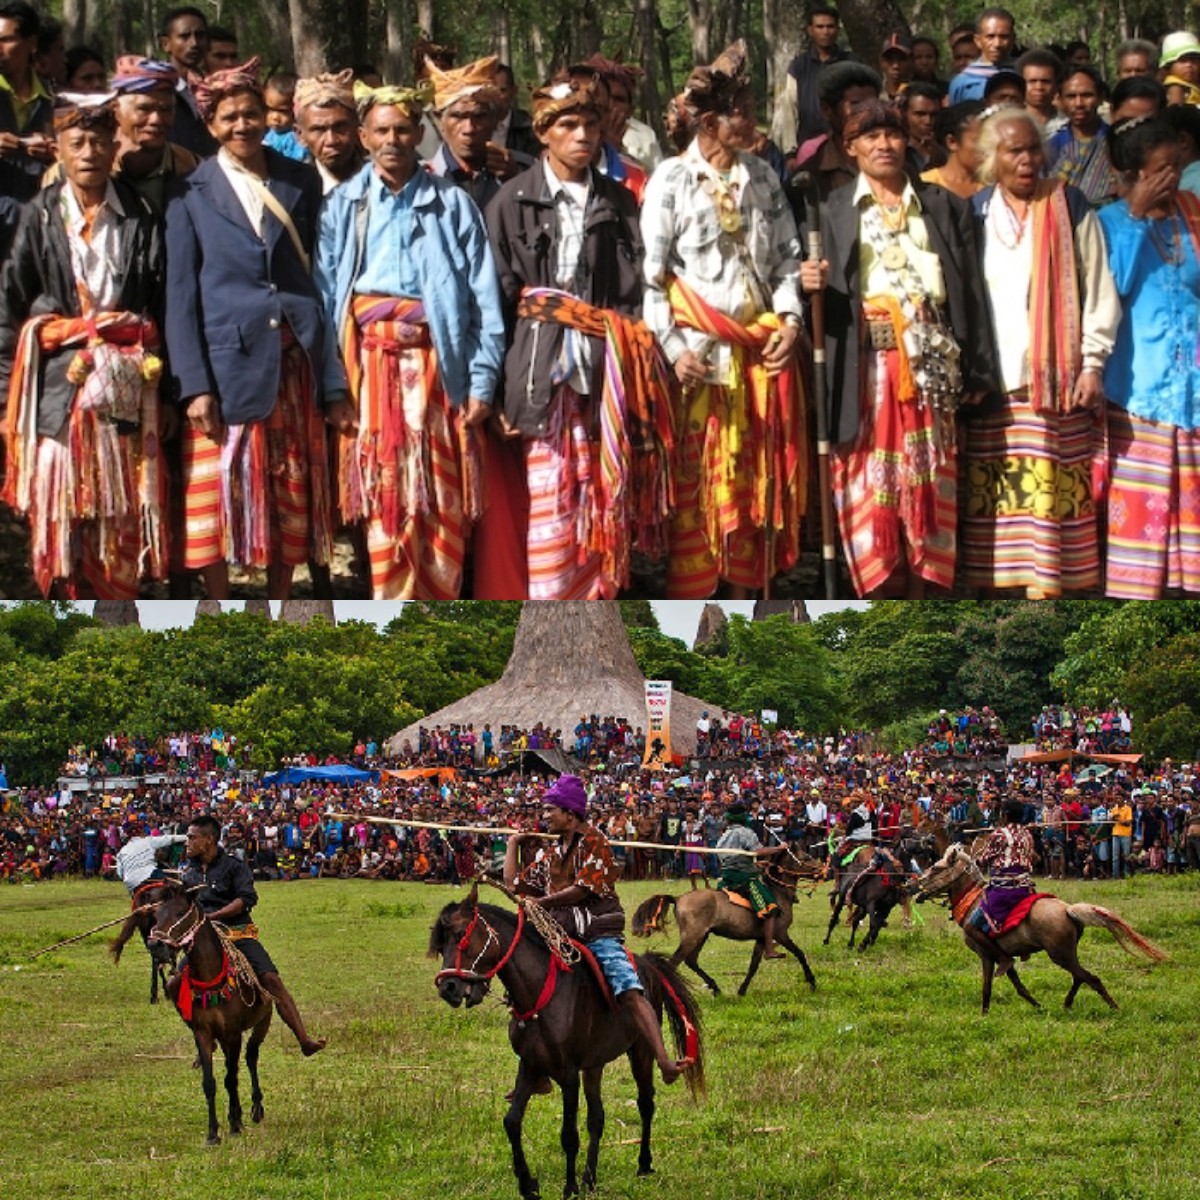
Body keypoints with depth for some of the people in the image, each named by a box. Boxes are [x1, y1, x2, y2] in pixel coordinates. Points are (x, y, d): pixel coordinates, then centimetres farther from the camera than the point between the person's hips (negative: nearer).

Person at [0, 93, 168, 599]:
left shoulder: (139, 217, 5)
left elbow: (163, 302, 3)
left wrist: (164, 381, -2)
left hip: (125, 380, 0)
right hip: (57, 375, 0)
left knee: (122, 509, 0)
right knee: (57, 497, -2)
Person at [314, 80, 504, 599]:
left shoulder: (451, 204, 5)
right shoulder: (344, 206, 7)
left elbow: (484, 298, 2)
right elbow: (327, 299, 3)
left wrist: (482, 380, -5)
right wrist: (335, 384, -5)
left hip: (438, 366, 0)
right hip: (371, 366, 0)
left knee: (444, 500, -1)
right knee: (386, 499, -1)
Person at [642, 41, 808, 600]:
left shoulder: (763, 178, 12)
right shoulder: (671, 180, -3)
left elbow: (786, 256, 14)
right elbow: (651, 273, -6)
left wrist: (789, 320, -2)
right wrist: (673, 348, -14)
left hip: (760, 351, 5)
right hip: (699, 355, -4)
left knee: (756, 478, 6)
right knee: (693, 481, -4)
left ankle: (748, 591, 14)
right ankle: (687, 601, 1)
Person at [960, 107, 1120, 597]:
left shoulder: (1069, 209, 4)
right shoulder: (974, 214, 11)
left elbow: (1099, 291, 2)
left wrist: (1092, 363, -5)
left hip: (1053, 382, -2)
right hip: (990, 384, 2)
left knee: (1048, 495, -6)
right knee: (992, 498, 0)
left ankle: (1043, 594, -4)